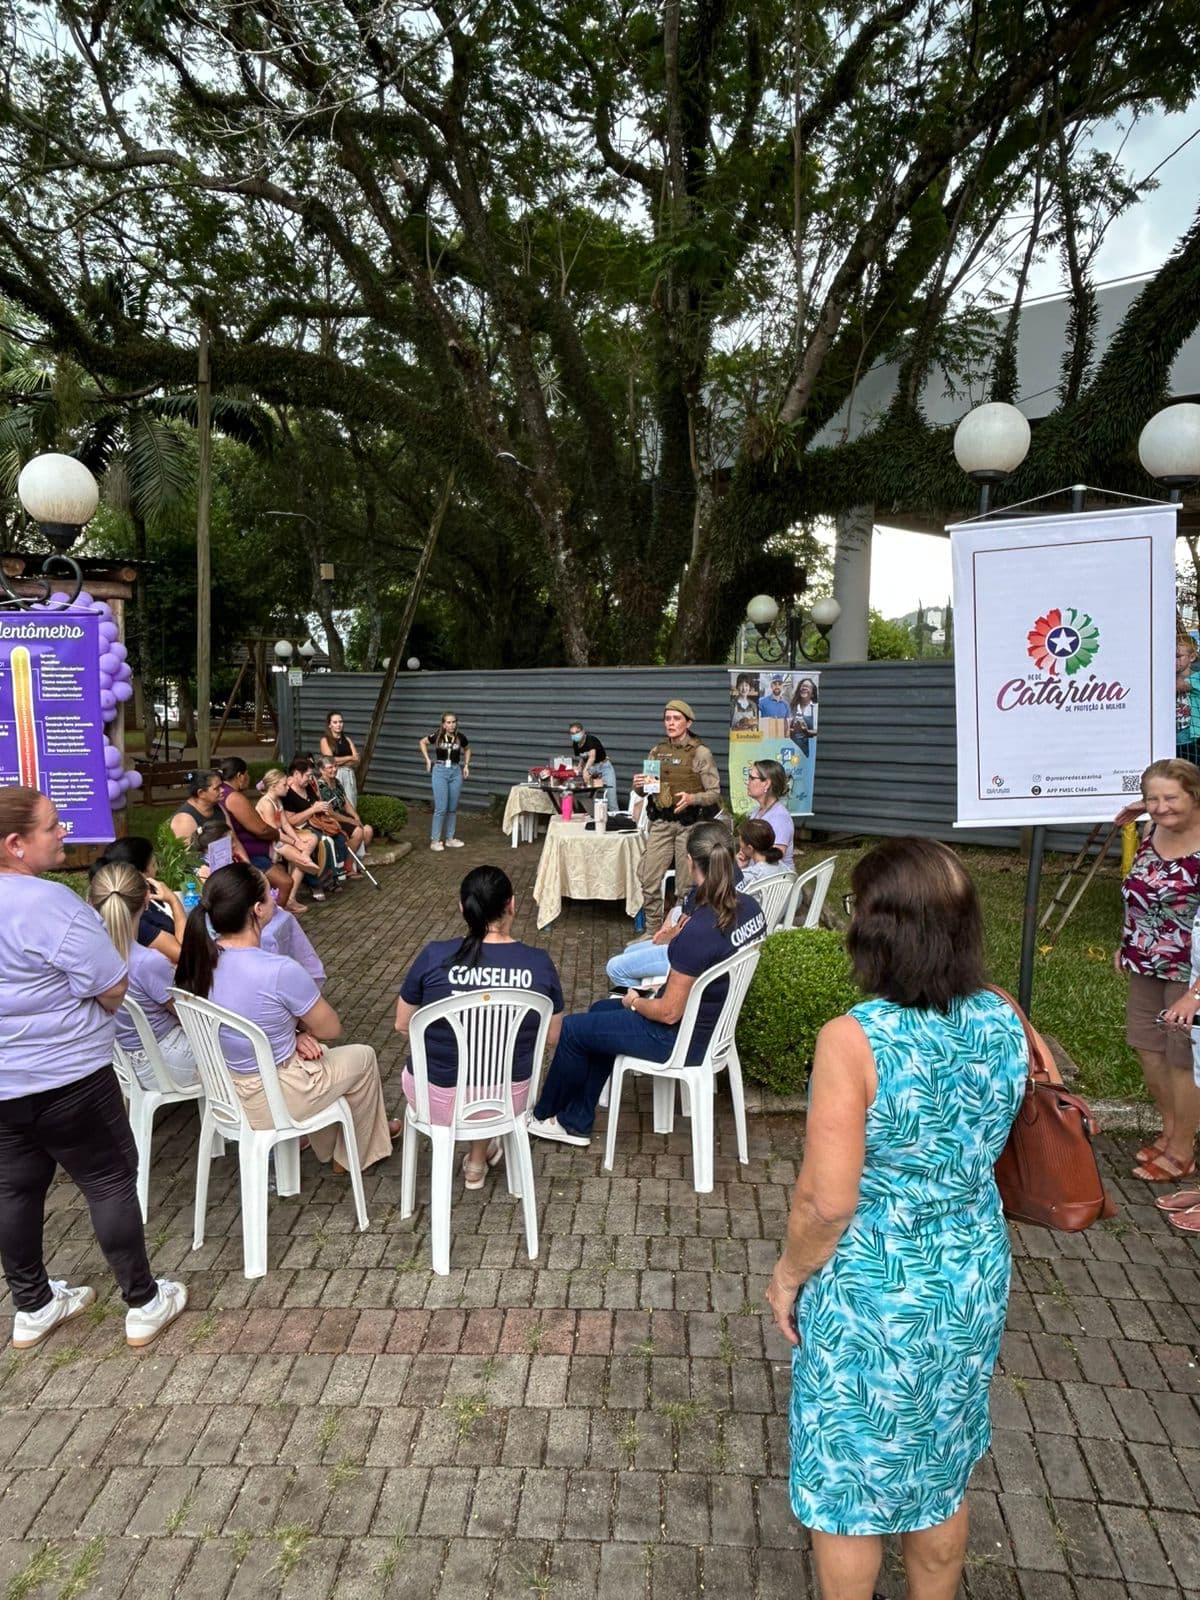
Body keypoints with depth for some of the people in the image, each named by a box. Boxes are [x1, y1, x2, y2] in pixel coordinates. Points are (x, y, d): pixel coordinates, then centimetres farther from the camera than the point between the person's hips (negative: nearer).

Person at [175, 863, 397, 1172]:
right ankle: (354, 1155, 39)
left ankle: (327, 1146, 47)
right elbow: (330, 1029, -16)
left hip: (221, 1090, 7)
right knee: (363, 1056, 19)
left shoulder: (202, 955, -12)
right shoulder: (279, 972, -33)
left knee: (315, 1050, 32)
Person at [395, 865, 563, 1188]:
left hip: (438, 1099, -1)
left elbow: (402, 1025, -3)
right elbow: (553, 1038, -1)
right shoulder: (539, 963, -13)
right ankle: (477, 1161, 43)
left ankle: (478, 1158, 44)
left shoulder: (434, 956, -17)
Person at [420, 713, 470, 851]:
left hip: (456, 772, 3)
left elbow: (467, 749, 18)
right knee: (441, 808, -8)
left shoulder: (460, 737, -3)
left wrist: (466, 765, 9)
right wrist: (428, 760, 4)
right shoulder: (437, 736, -8)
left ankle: (449, 838, 19)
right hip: (440, 772, -3)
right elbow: (423, 743, 11)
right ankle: (435, 840, 0)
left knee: (453, 808, 8)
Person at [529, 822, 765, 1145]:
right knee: (600, 1011, 23)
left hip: (683, 1039, -8)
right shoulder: (750, 907, -9)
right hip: (717, 1020, 9)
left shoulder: (697, 933, -33)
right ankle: (576, 1123, 31)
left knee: (573, 1030, 10)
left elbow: (669, 1013, -23)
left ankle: (544, 1114, 36)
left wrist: (635, 1002, -5)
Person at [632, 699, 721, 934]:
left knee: (686, 883, 2)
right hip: (660, 823, 4)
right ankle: (653, 930, 14)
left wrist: (692, 798, -25)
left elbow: (714, 793, -7)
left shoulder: (700, 753, -5)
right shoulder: (657, 751, 10)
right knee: (648, 878, 0)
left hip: (689, 824, -4)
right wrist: (639, 785, -5)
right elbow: (645, 791, 18)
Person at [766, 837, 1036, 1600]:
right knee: (941, 1473, 28)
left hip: (870, 1294, -5)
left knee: (849, 1479, 21)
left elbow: (827, 1200, -23)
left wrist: (790, 1271, -7)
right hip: (972, 1281, 6)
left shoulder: (853, 1040, -29)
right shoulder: (1003, 1019, -11)